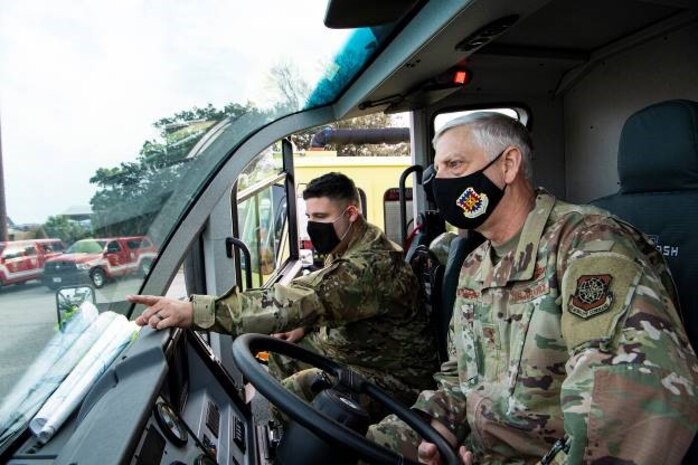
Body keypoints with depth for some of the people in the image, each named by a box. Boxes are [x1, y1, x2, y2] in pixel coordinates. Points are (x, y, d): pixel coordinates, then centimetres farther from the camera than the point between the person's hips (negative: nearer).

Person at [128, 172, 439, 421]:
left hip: (388, 379, -9)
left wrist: (193, 312, -48)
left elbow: (296, 303, -44)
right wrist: (305, 323, -4)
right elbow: (319, 296, 18)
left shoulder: (372, 265, -32)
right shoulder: (349, 249, 1)